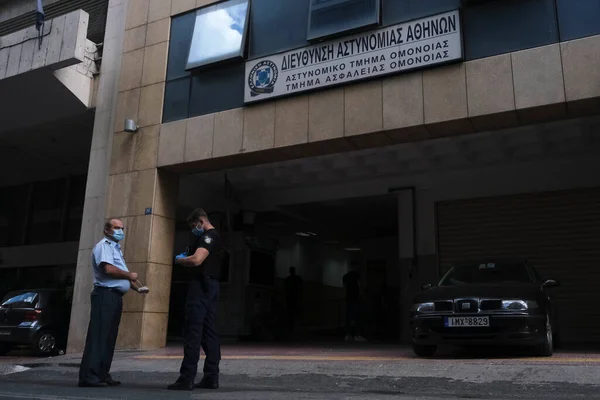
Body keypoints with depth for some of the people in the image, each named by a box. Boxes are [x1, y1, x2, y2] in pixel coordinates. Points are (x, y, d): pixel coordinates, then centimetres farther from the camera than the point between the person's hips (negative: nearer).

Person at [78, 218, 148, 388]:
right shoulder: (104, 245, -7)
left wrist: (137, 288, 16)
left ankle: (102, 374, 16)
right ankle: (89, 376, -13)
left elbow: (122, 274, 28)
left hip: (116, 296, 10)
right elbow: (109, 269, -22)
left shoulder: (116, 248, 24)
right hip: (106, 295, -10)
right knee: (98, 336, -12)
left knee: (109, 337, 11)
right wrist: (130, 275, -9)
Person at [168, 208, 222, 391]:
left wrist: (179, 260, -6)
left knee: (193, 331, -10)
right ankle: (211, 377, 10)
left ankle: (187, 378, -10)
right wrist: (187, 256, 14)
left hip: (201, 285, -11)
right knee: (209, 332, 8)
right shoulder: (213, 236, 22)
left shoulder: (208, 236, -11)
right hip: (209, 285, 11)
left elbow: (196, 260, -24)